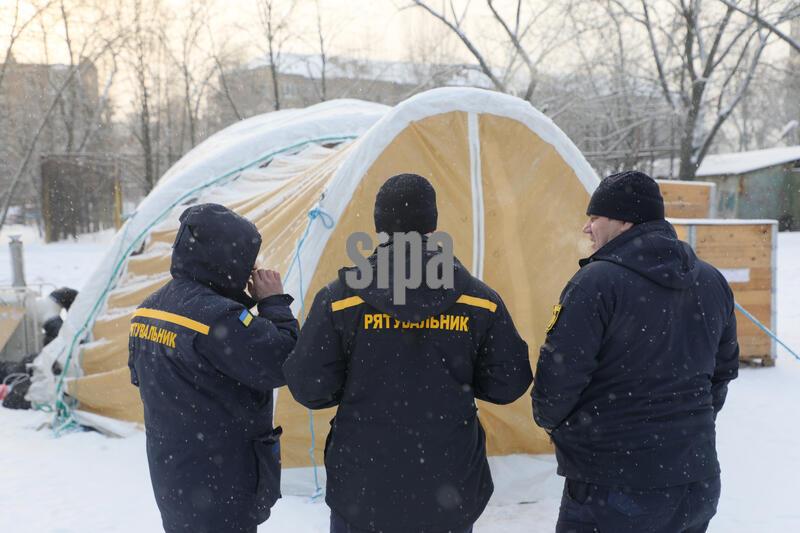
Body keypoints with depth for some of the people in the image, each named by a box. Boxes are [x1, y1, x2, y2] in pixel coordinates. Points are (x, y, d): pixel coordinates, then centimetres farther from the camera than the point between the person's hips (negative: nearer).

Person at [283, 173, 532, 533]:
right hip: (449, 490, 2)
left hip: (362, 489, -1)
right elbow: (509, 383, -1)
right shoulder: (479, 301, -8)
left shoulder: (340, 298, -13)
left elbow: (308, 387, -9)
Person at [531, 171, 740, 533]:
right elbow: (723, 370, 14)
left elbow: (559, 371, -19)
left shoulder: (597, 281, -19)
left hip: (612, 488, -7)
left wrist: (548, 418, 2)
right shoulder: (712, 282, 5)